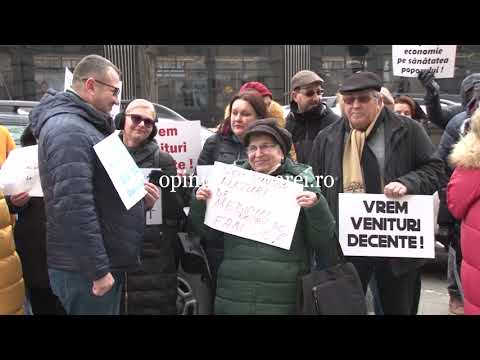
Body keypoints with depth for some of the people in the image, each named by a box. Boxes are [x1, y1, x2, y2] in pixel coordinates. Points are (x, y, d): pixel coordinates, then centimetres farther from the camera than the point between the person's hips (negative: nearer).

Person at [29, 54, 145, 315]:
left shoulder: (83, 126, 14)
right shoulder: (68, 129, -19)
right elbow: (75, 206, -27)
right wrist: (98, 270, -25)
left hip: (106, 261, 10)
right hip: (84, 270, -10)